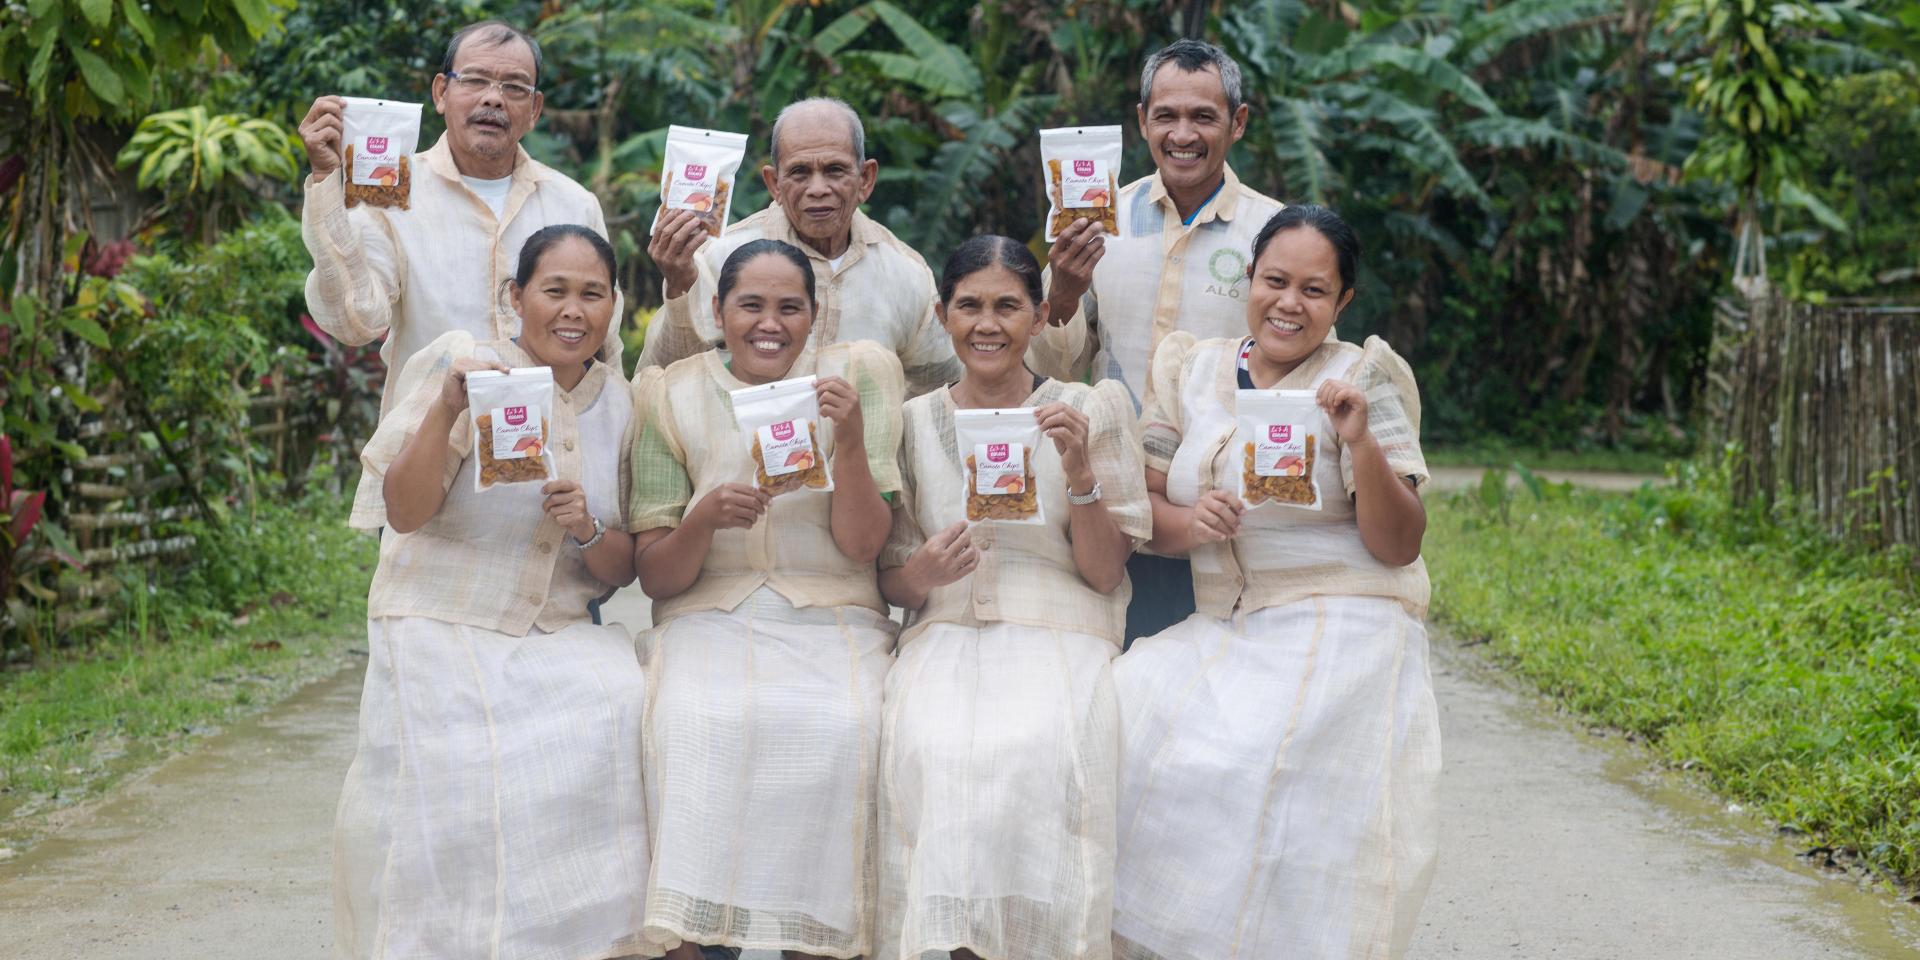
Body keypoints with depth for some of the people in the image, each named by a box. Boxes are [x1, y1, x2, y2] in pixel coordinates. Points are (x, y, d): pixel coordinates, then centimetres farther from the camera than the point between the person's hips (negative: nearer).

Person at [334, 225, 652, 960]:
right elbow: (403, 512, -13)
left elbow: (622, 570, 11)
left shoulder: (617, 402, 9)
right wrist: (445, 411, -27)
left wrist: (587, 532, -11)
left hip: (554, 642, 4)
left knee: (619, 708, -22)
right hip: (443, 632, -4)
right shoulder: (465, 362, -5)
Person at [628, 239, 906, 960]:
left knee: (842, 730, -29)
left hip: (832, 621, 0)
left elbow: (862, 546, -1)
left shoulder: (859, 374, 6)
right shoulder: (670, 396, 7)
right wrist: (705, 518, -16)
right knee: (695, 725, -31)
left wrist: (851, 438, -15)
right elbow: (655, 578, 4)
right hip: (708, 621, 0)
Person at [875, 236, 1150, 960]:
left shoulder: (1093, 410, 9)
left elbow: (1103, 574, 4)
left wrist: (1080, 471, -10)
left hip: (1058, 635, -1)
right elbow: (890, 583, 14)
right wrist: (925, 570, -9)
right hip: (943, 636, 1)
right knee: (928, 749, -33)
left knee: (1033, 750, -34)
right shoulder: (914, 422, 14)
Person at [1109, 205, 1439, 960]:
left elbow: (1398, 548, -5)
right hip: (1219, 637, 5)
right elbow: (1144, 509, 10)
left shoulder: (1360, 381, 0)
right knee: (1120, 720, -17)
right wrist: (1189, 522, -12)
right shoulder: (1193, 371, 12)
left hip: (1342, 637, -4)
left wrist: (1362, 445, -20)